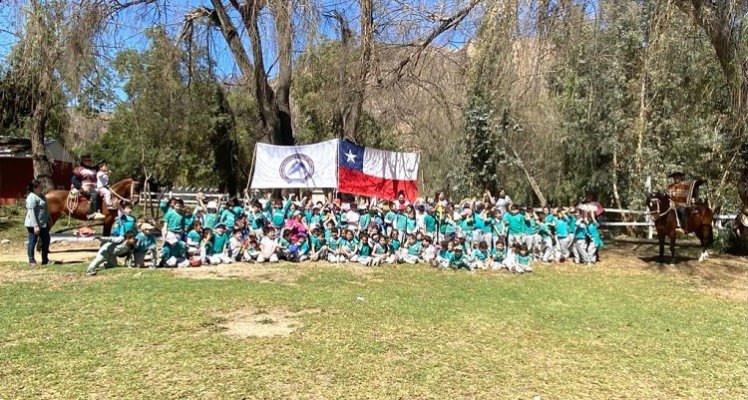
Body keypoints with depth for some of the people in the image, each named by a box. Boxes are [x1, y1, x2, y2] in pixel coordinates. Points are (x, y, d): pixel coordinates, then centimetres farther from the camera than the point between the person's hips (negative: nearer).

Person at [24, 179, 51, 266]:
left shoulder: (41, 195, 11)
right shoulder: (32, 197, -17)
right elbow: (31, 212, -22)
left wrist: (48, 219, 23)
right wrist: (35, 225, -25)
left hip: (43, 223, 9)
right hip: (34, 224, -9)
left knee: (46, 240, 12)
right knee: (33, 241, 2)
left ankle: (45, 260, 21)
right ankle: (31, 260, 13)